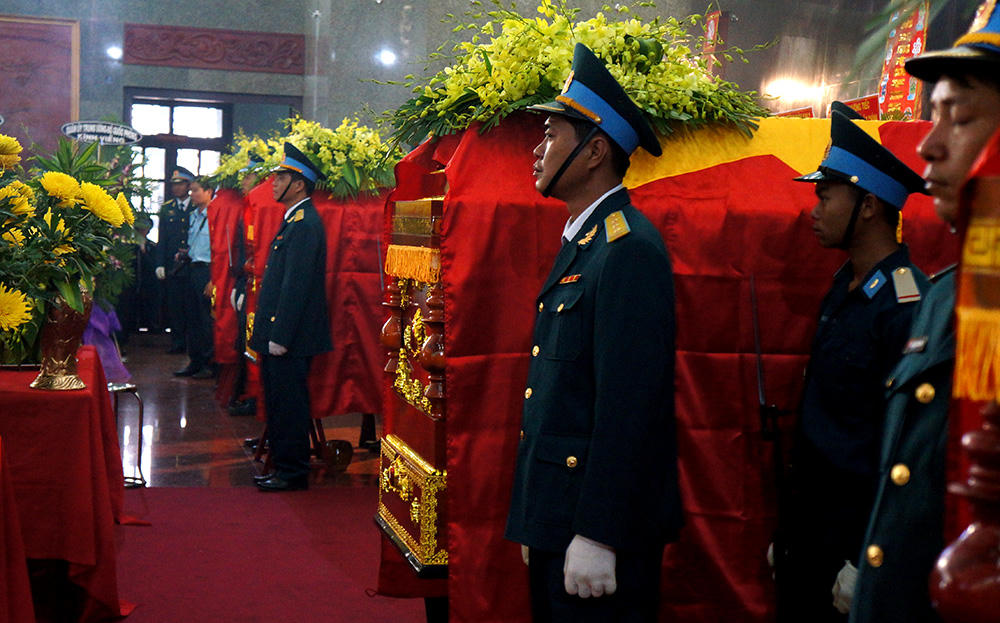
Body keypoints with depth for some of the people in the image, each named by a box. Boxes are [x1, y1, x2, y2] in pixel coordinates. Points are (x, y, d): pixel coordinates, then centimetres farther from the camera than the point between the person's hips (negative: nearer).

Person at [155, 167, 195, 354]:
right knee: (174, 303, 2)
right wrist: (160, 264, 2)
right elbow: (162, 239, 11)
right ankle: (178, 341, 9)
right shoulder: (166, 208, 13)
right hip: (172, 266, 3)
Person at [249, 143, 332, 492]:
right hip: (278, 333, 10)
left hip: (289, 336, -10)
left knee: (288, 404, -2)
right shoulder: (293, 220, 16)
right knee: (277, 402, 15)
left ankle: (293, 472, 7)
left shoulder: (305, 223, -16)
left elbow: (296, 284, -21)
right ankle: (283, 466, 24)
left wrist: (280, 337, -21)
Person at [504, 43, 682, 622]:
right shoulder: (582, 241, 12)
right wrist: (536, 525, 16)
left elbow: (629, 405, -23)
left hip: (599, 531, -9)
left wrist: (598, 536, -22)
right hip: (555, 522, 9)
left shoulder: (630, 249, -18)